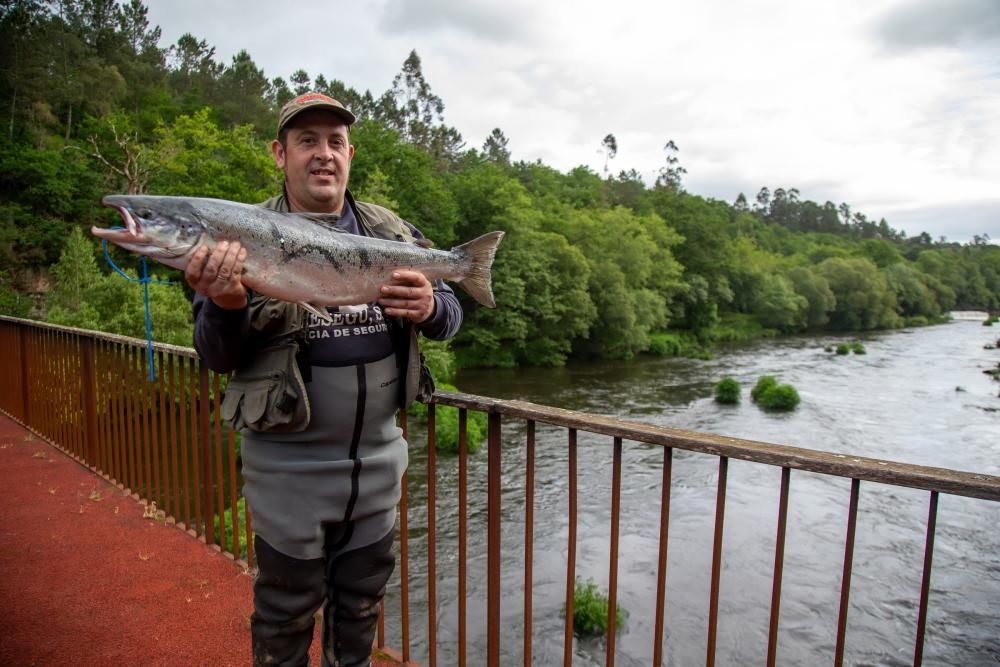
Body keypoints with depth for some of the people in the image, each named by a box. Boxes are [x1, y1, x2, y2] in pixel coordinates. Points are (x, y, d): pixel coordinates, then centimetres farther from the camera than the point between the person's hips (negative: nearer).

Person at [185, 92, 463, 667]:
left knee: (361, 604, 24)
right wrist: (225, 305, -27)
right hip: (288, 463, -3)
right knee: (286, 612, 17)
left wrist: (430, 309, -18)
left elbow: (451, 314, 5)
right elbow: (216, 357, -5)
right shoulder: (245, 235, -6)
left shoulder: (393, 232, 2)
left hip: (379, 453, 3)